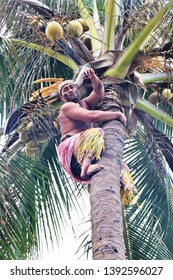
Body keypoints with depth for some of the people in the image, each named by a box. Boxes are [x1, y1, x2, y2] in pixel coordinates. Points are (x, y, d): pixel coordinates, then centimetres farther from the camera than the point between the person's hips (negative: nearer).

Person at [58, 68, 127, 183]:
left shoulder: (85, 104, 28)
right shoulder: (66, 107, 4)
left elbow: (99, 92, 9)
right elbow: (92, 116, -11)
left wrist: (93, 77, -9)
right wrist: (118, 115, -5)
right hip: (69, 150, -8)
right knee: (97, 132, -32)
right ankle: (86, 167, -50)